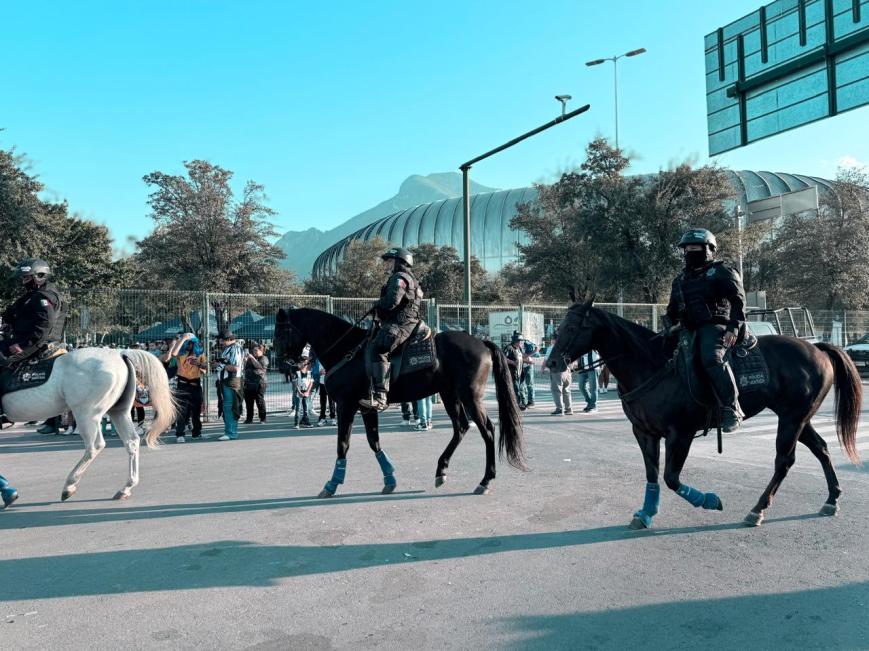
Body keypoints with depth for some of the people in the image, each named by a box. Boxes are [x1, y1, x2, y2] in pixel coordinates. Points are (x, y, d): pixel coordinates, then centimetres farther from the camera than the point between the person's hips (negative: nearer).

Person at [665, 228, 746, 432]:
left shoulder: (720, 271, 6)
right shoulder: (680, 280, 24)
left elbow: (738, 299, -3)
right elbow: (672, 310, 29)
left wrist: (734, 327, -16)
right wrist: (672, 327, 8)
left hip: (715, 326, -8)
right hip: (689, 331, 8)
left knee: (712, 358, -35)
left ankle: (732, 409, -32)